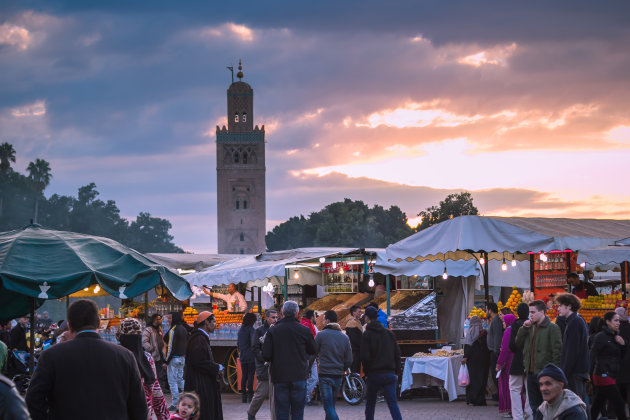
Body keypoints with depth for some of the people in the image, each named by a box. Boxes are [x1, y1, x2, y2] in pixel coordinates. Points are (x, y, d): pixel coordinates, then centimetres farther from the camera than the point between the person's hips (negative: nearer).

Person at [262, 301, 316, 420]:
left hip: (279, 376, 0)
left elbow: (266, 355, -6)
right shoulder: (304, 330, -5)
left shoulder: (273, 330, -4)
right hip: (299, 376, 0)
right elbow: (313, 351, 6)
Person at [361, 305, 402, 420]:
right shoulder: (389, 333, 8)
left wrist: (366, 371, 3)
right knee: (393, 403, -3)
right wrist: (396, 371, 14)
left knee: (370, 403, 13)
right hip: (390, 374, 3)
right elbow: (397, 353, 9)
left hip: (374, 374, -3)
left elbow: (365, 357, -12)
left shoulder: (367, 334, -6)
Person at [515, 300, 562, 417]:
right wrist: (524, 328, -1)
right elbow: (518, 343, 12)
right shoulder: (530, 327, 14)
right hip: (531, 373, 7)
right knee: (534, 406, 13)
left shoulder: (552, 328, -8)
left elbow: (557, 351, -12)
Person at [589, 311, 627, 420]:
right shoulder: (601, 336, -11)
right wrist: (589, 373, -23)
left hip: (611, 375, 8)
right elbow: (592, 356, -16)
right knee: (619, 404, -9)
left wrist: (622, 345, 1)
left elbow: (619, 356, 19)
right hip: (604, 375, -8)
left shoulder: (614, 336, 14)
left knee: (597, 406, 11)